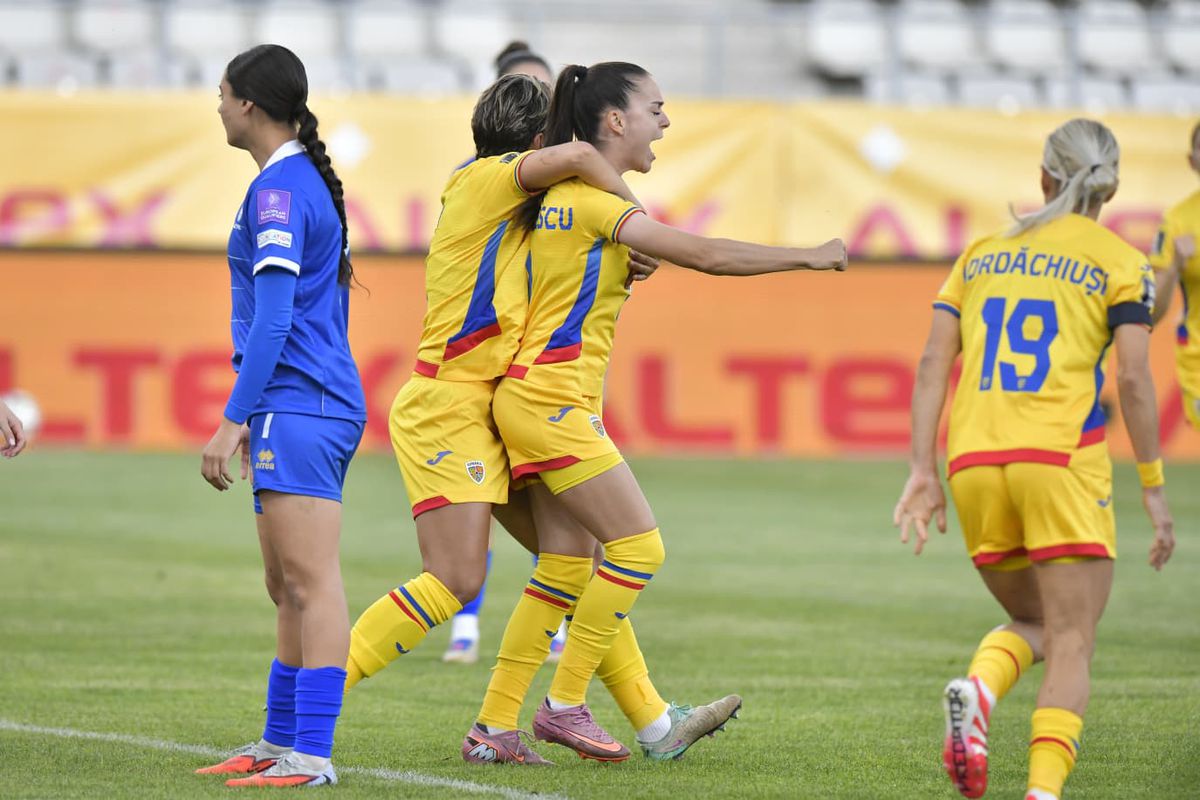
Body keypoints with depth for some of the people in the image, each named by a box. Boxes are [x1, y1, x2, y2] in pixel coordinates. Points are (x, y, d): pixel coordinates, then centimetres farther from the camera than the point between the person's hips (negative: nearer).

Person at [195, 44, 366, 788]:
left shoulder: (279, 190, -13)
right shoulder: (308, 180, 18)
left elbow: (273, 318, -19)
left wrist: (234, 420, -20)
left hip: (299, 410, -11)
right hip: (305, 409, 11)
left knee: (311, 582, -13)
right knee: (287, 587, 16)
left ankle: (312, 755, -16)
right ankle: (280, 743, 23)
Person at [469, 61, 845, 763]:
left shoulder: (566, 195, 15)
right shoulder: (594, 200, -14)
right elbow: (706, 255, -19)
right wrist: (811, 257, -12)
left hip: (537, 397, 10)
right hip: (553, 398, -10)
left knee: (568, 562, 8)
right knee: (639, 546, -8)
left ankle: (495, 721, 9)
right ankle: (565, 705, -3)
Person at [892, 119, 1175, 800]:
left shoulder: (983, 253, 17)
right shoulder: (1121, 262, 5)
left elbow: (933, 364, 9)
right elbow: (1133, 378, -5)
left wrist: (924, 471, 8)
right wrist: (1153, 486, 1)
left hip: (974, 463, 4)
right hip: (1064, 462, -4)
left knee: (1032, 624, 20)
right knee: (1073, 645, 0)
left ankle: (977, 691, -12)